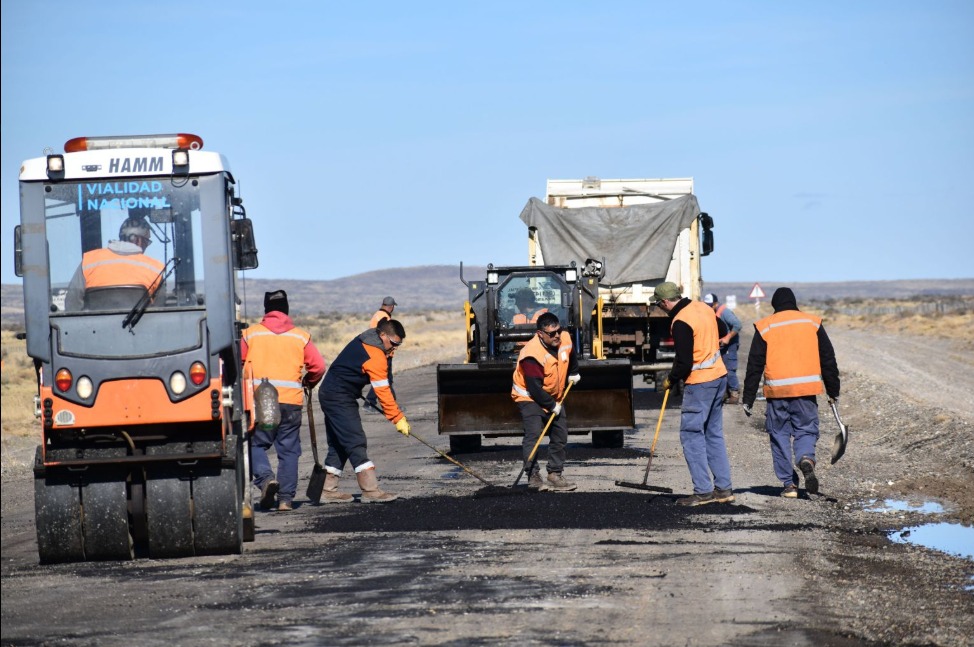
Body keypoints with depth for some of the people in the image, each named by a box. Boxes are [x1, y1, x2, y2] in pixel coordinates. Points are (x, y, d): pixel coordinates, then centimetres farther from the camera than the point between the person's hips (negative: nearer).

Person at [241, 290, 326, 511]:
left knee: (256, 445, 11)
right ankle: (286, 497, 4)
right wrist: (308, 383, 25)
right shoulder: (301, 336, 6)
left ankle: (265, 477, -15)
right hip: (291, 401, 1)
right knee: (288, 450, 8)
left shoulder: (250, 333, 4)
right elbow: (318, 366, 5)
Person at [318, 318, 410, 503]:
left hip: (330, 394, 10)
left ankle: (328, 490, 16)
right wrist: (398, 419, -16)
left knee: (339, 445, 13)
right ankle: (370, 491, -16)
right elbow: (383, 392, -20)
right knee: (356, 444, -12)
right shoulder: (375, 356, -20)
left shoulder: (364, 341, 10)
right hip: (339, 398, -10)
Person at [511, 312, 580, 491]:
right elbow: (535, 388, -29)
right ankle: (533, 476, -23)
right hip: (529, 397, -8)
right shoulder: (532, 354, -33)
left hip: (553, 397, 8)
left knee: (560, 435, 9)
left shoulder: (565, 339, -12)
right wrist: (551, 405, -21)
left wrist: (573, 373, 23)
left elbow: (571, 355, 17)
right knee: (533, 433, -23)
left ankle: (555, 474, 20)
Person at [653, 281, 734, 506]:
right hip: (719, 376, 9)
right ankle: (724, 488, 15)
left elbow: (684, 363, -19)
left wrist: (670, 380, -3)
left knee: (691, 435, -3)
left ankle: (703, 491, -5)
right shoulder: (704, 308, 8)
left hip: (699, 383, -9)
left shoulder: (680, 323, -19)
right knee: (714, 434, 14)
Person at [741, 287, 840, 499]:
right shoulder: (813, 323, 10)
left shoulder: (764, 327, 5)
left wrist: (748, 399, 7)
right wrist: (833, 391, 18)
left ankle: (789, 483, 4)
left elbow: (754, 366, 4)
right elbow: (828, 360, 11)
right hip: (806, 390, 1)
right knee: (806, 431, 10)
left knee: (780, 436, 9)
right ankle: (806, 459, -22)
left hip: (777, 391, -1)